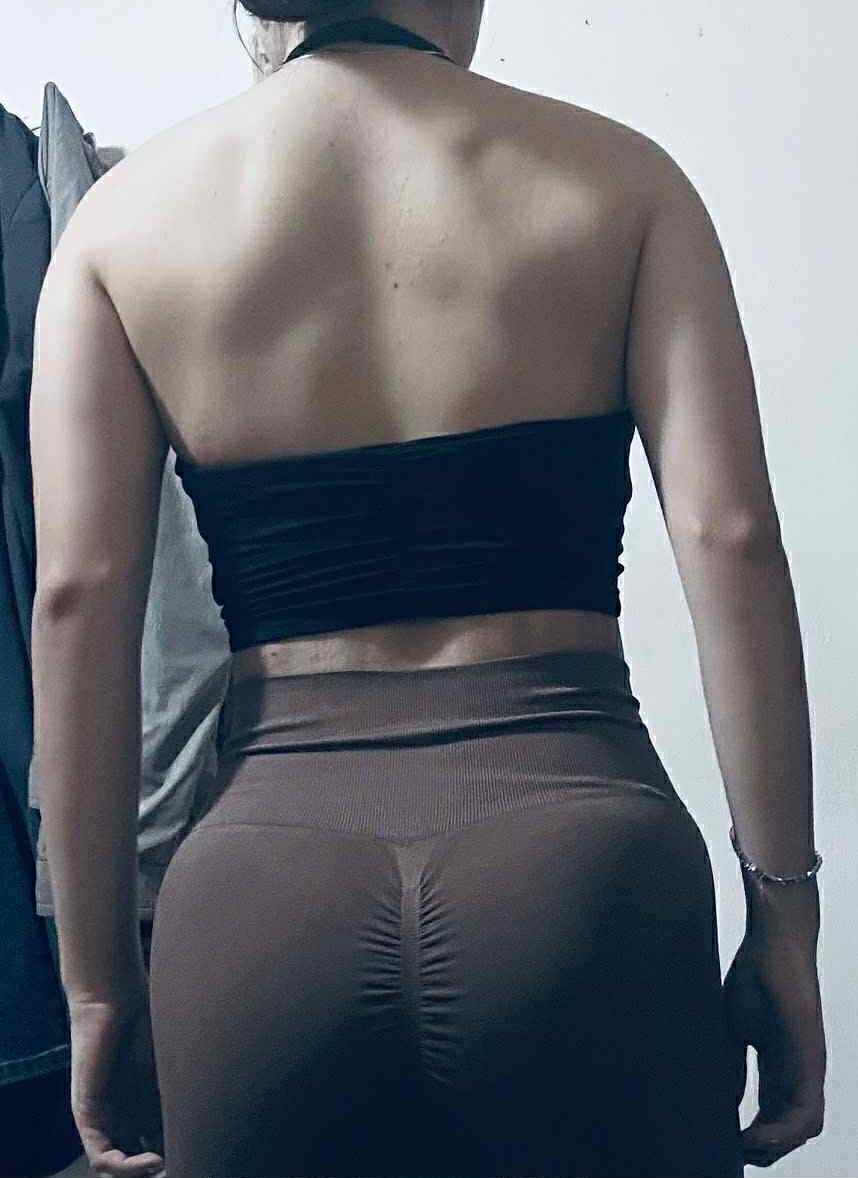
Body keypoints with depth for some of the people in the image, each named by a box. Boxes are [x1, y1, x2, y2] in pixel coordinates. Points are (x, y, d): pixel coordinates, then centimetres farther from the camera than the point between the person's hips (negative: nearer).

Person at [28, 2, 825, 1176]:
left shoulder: (126, 210, 6)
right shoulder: (616, 173, 4)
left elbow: (79, 598, -1)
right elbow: (728, 538, -6)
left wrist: (97, 981, 5)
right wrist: (785, 913, 0)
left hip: (265, 884, 2)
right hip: (578, 853, 0)